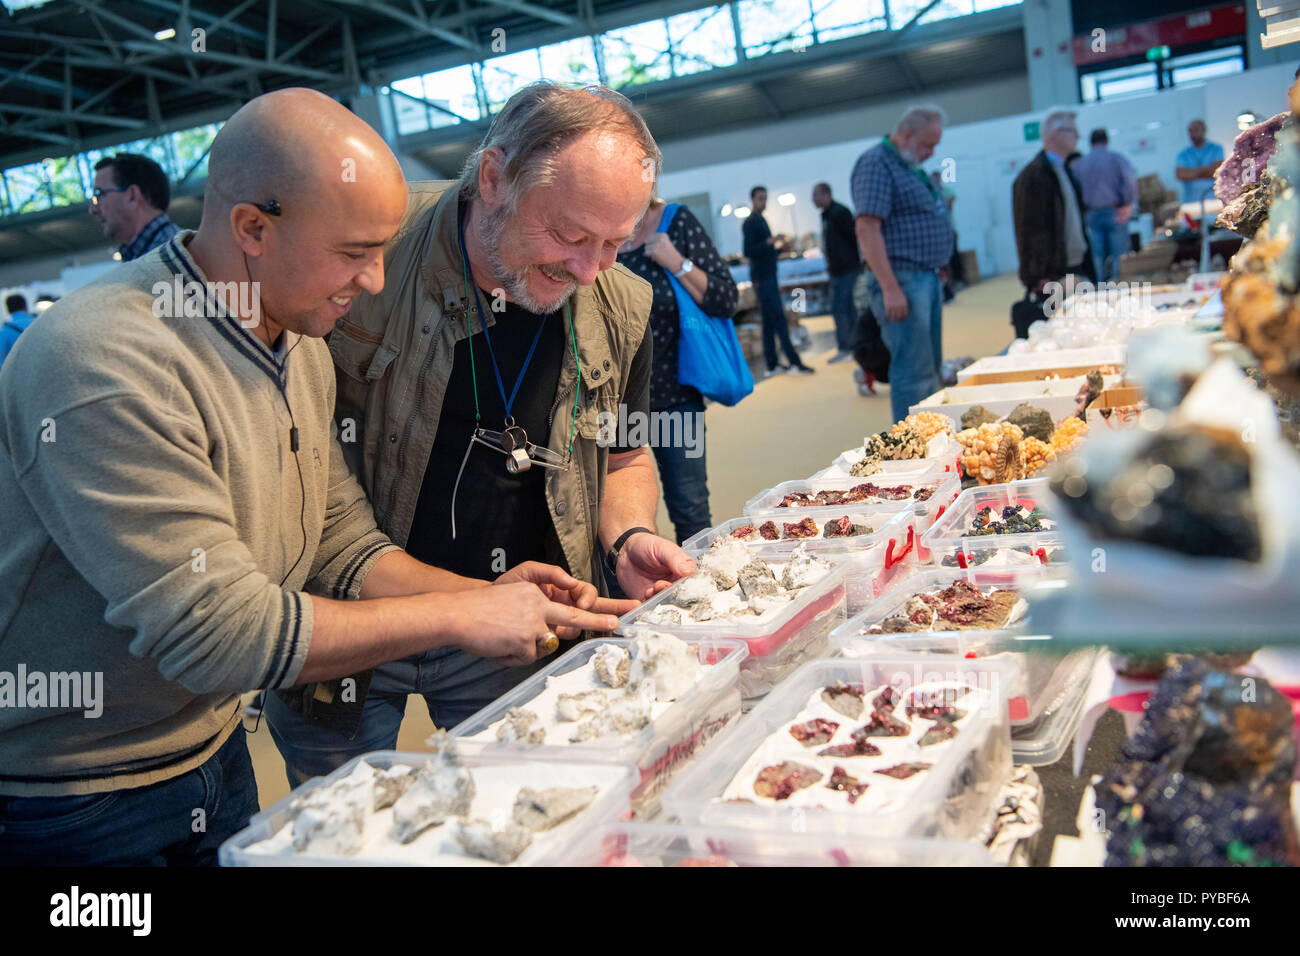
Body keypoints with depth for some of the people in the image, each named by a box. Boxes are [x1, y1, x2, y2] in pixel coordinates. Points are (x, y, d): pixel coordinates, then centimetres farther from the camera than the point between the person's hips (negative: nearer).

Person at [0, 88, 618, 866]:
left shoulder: (303, 349, 0)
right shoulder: (104, 365, -29)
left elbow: (344, 551, 5)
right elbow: (218, 633, -31)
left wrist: (485, 596, -12)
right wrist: (459, 615, -24)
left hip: (214, 754, 8)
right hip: (68, 804, -7)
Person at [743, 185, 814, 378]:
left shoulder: (760, 221, 20)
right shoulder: (750, 223, -10)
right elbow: (747, 251, -19)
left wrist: (780, 247, 11)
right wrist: (770, 241, -25)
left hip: (768, 277, 10)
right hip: (762, 279, -10)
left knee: (769, 322, 7)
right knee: (778, 319, -11)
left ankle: (773, 364, 8)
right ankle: (794, 362, -12)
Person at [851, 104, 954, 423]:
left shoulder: (912, 167, 19)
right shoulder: (876, 163, -11)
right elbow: (867, 228, -20)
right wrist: (890, 289, -24)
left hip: (929, 278, 10)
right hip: (902, 279, -10)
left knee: (930, 369, 13)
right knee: (913, 371, -10)